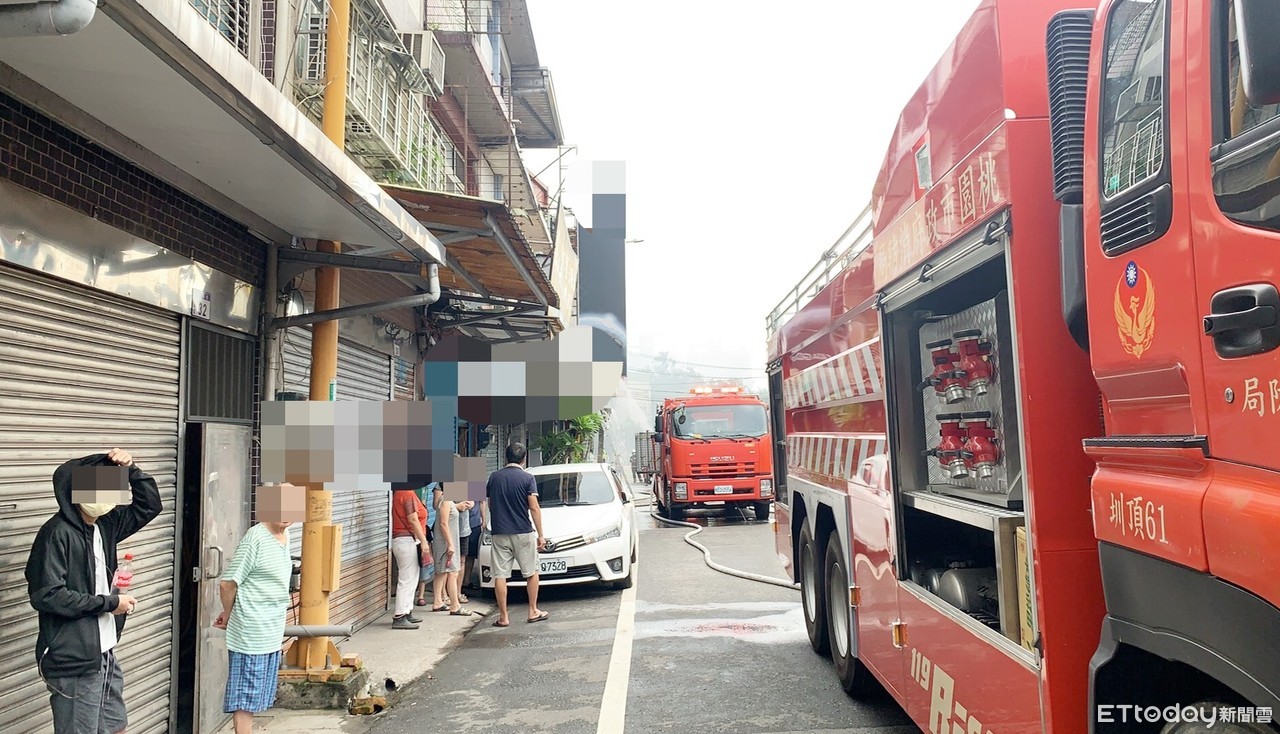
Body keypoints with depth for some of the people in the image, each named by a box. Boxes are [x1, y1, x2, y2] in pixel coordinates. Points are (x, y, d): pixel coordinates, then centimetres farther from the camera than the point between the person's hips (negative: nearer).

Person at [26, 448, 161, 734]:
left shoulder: (104, 525, 7)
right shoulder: (58, 533, -17)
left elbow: (149, 505, 16)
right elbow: (46, 595, -23)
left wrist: (130, 469, -1)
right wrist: (108, 603, -16)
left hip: (105, 655, 8)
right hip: (73, 661, -8)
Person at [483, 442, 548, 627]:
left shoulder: (494, 477, 5)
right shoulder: (527, 478, -6)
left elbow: (489, 505, 12)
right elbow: (534, 508, -10)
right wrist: (540, 534, -5)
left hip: (498, 533, 2)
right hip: (523, 532, -2)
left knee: (500, 575, 4)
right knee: (532, 573, 13)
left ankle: (503, 617, 5)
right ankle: (533, 611, 17)